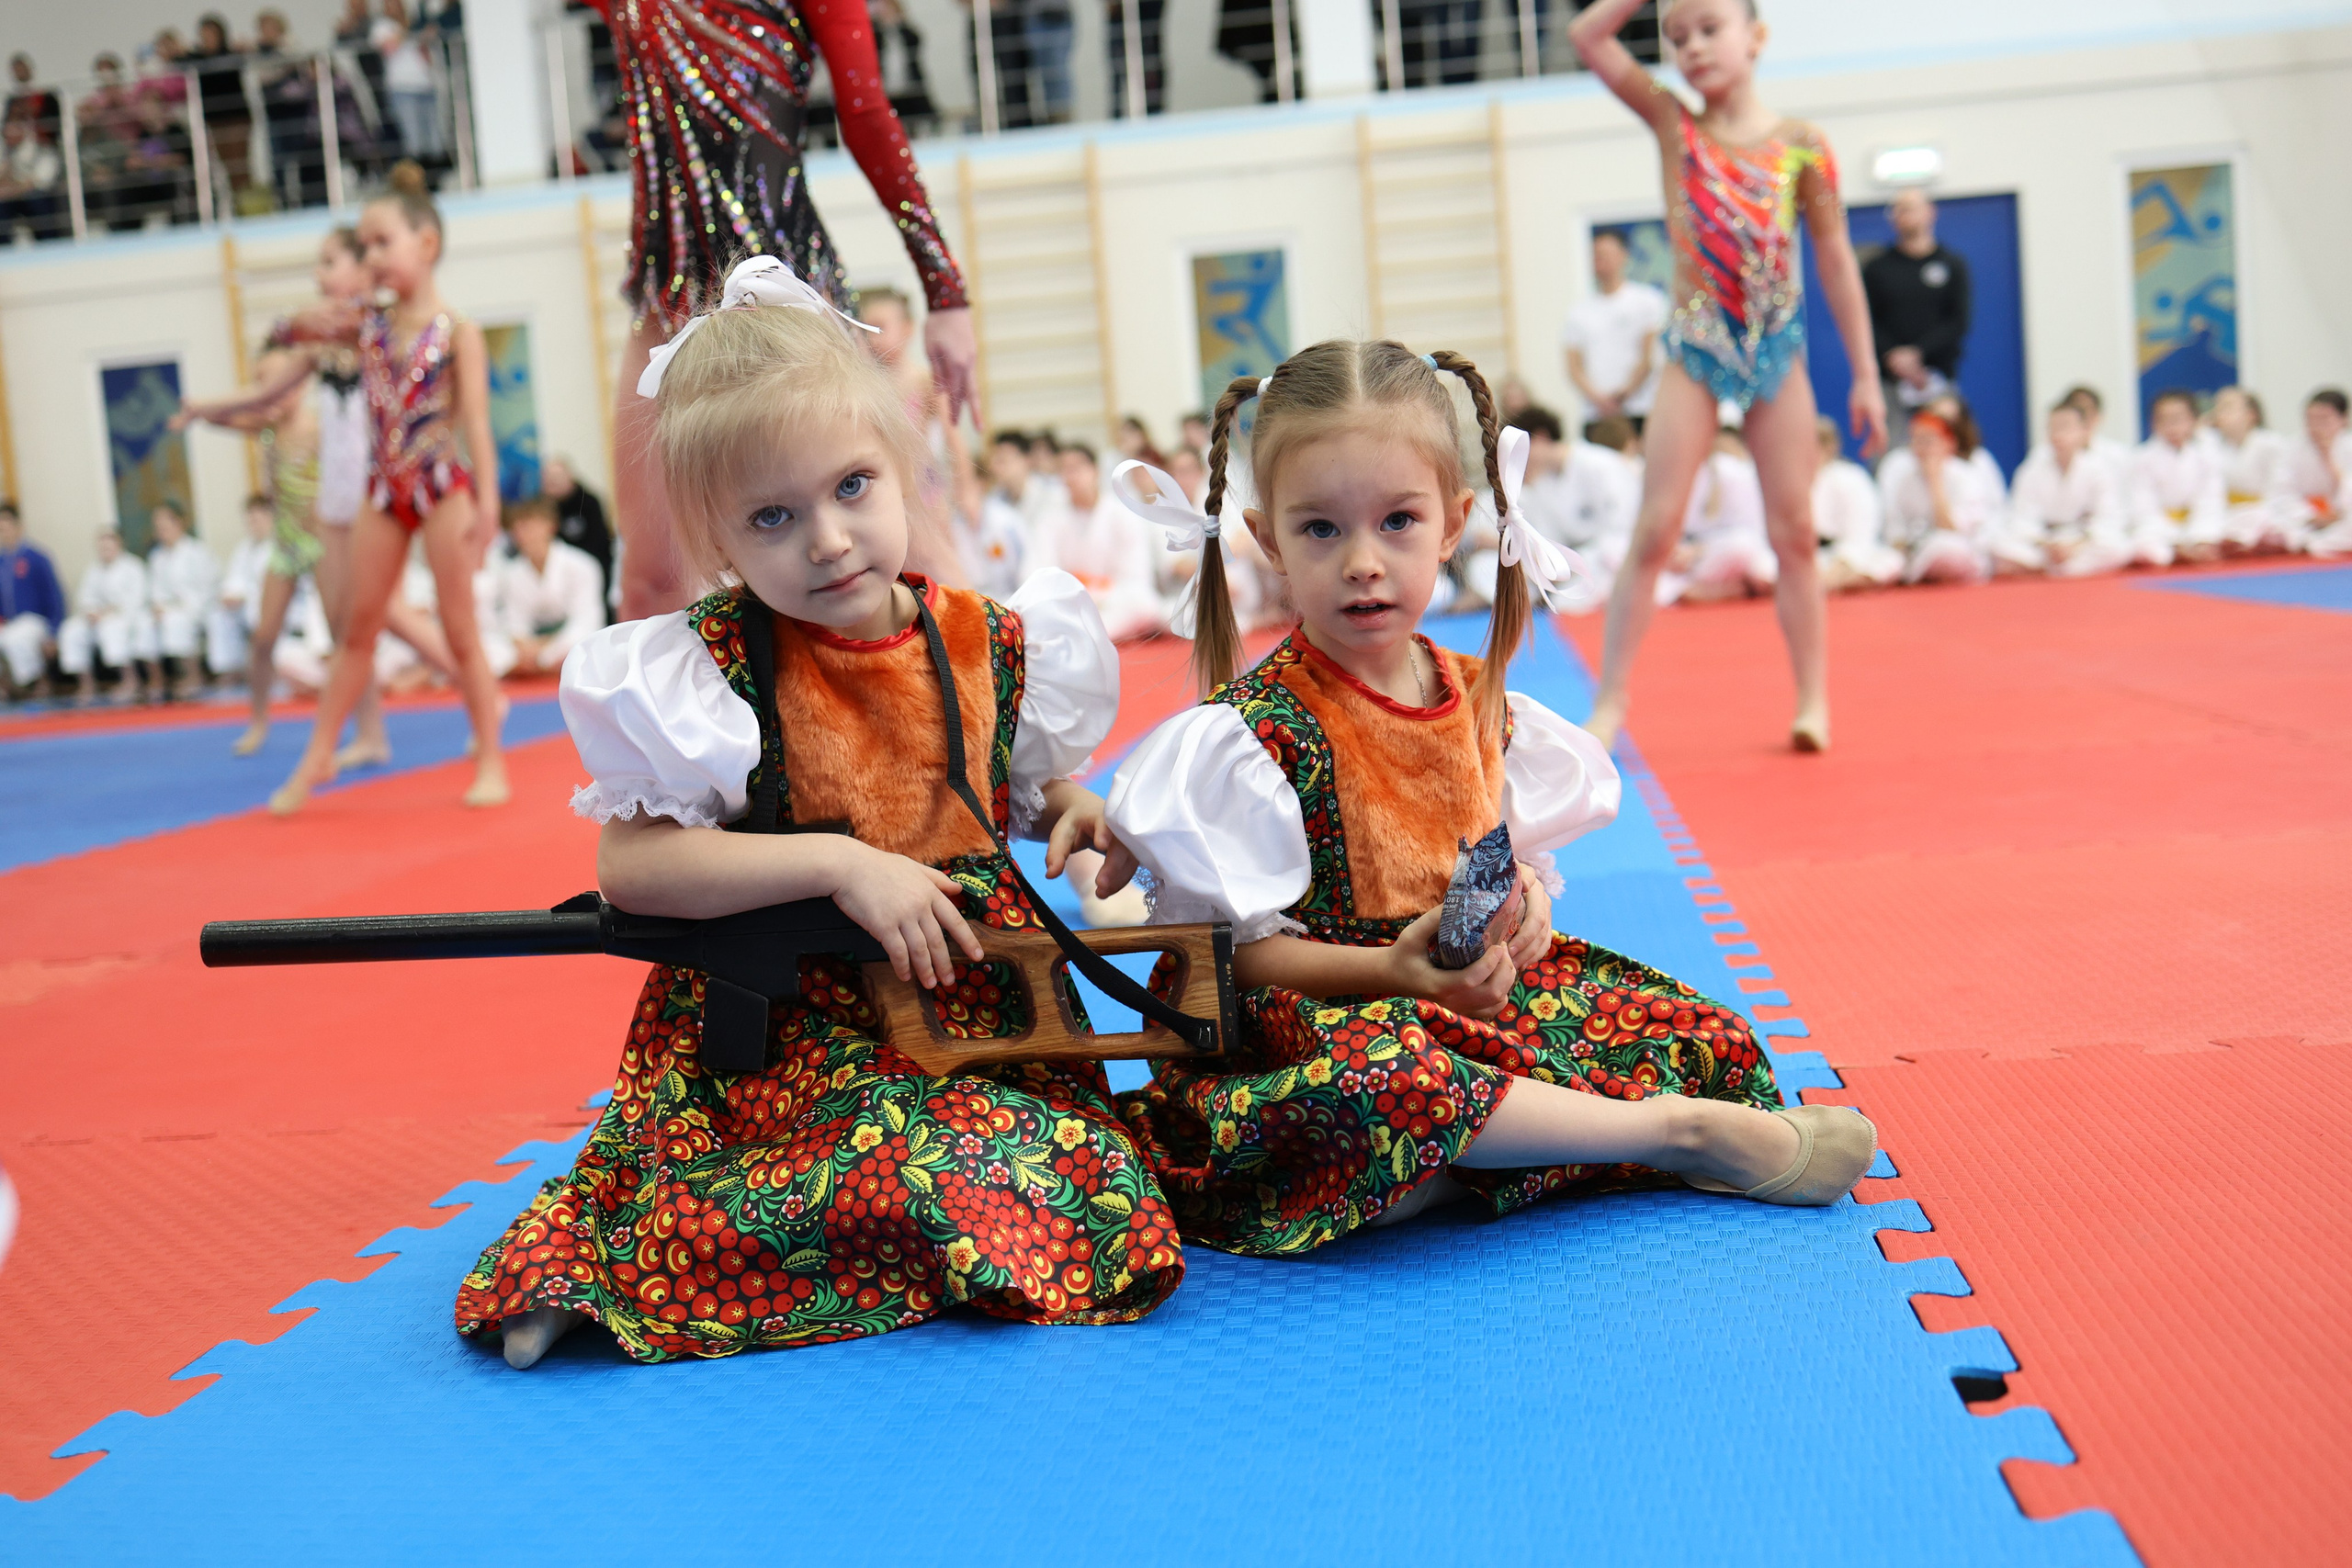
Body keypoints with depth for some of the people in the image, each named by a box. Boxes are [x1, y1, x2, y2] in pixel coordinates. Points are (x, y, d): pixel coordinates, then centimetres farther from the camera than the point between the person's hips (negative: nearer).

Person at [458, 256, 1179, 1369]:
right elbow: (629, 865, -14)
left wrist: (1074, 812, -1)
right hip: (775, 1024, -4)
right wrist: (839, 866, -20)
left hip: (980, 1004, 5)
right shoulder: (706, 673, -8)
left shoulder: (991, 648, 4)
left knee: (1097, 1196, -19)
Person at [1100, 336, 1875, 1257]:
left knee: (1698, 1033, -3)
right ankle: (1682, 1130, -23)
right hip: (1316, 1022, -6)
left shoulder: (1480, 704, 7)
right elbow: (1237, 949, -14)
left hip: (1483, 991, 6)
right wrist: (1396, 968, -28)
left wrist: (1524, 898, -7)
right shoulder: (1248, 731, -12)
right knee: (1370, 1083, -40)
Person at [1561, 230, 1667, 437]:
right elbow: (1574, 366, 7)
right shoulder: (1579, 311, 14)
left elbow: (1648, 358, 0)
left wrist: (1624, 393, -10)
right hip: (1596, 415, 2)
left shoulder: (1647, 300, 7)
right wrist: (1598, 398, -9)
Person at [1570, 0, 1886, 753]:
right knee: (1656, 529, -5)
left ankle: (1814, 701, 13)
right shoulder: (1674, 125, 0)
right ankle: (1610, 703, -2)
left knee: (1794, 533, 4)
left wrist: (1865, 376, 1)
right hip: (1695, 349, 0)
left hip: (1777, 349, 0)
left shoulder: (1801, 145, -3)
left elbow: (1836, 262, 2)